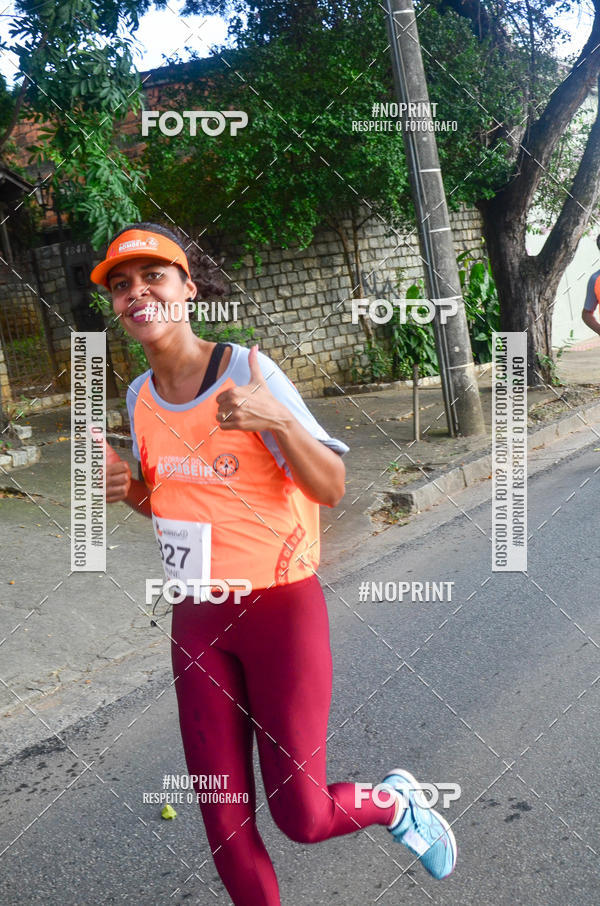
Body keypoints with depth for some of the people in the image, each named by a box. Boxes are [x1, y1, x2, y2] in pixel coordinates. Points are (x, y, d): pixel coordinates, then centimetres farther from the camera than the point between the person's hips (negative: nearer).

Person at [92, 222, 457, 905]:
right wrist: (126, 489, -5)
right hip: (197, 619, 5)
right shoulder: (140, 396, 4)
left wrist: (279, 421, -34)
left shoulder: (248, 371, -14)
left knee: (302, 817, 1)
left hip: (281, 608, -5)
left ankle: (395, 802, 33)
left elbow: (331, 489, -17)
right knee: (224, 822, 10)